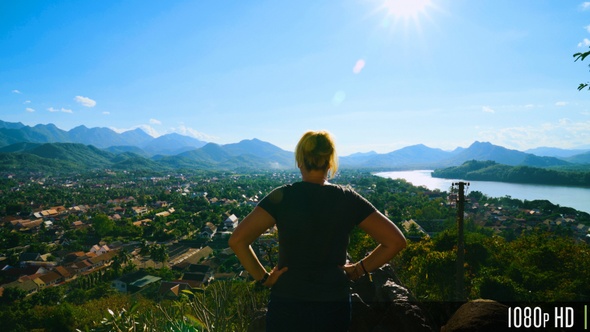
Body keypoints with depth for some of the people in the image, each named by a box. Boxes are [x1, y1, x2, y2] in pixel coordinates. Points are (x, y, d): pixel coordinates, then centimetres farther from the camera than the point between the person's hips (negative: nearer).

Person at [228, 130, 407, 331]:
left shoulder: (282, 197, -12)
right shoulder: (348, 199, -7)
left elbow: (237, 240, -19)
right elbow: (396, 241, -6)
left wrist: (262, 277, -7)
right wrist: (360, 269, 1)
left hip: (287, 306, -1)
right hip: (334, 307, 2)